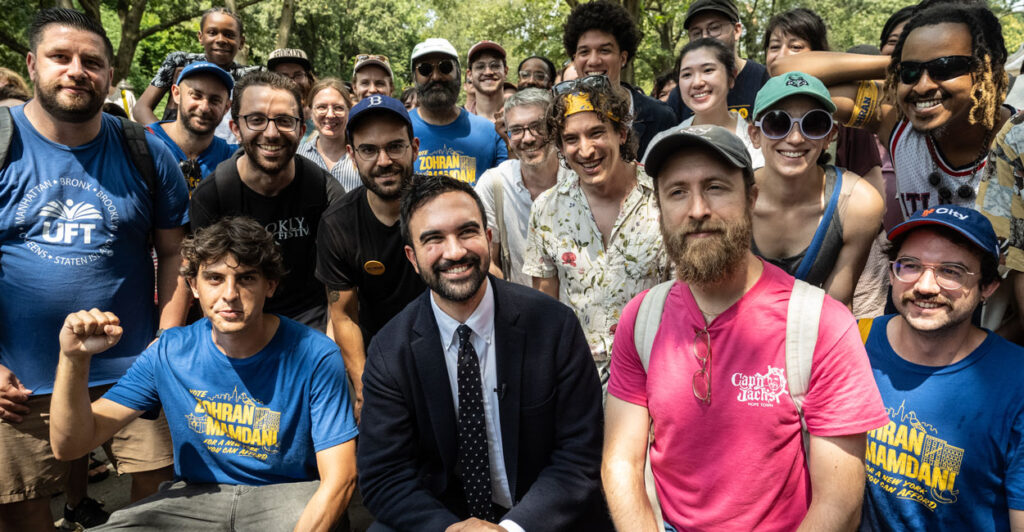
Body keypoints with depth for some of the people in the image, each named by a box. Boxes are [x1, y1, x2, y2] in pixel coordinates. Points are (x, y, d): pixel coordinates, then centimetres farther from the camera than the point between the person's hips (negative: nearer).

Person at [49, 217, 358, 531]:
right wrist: (74, 358, -21)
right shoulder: (169, 353, -5)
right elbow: (70, 445, -4)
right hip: (196, 494, 4)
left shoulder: (315, 357, -16)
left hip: (287, 494, -3)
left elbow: (339, 479, -16)